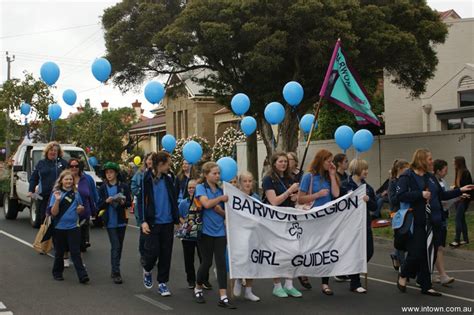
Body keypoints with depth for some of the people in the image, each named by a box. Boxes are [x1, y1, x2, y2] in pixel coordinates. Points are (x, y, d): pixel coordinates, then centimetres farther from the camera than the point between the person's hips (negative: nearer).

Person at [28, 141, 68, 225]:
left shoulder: (63, 163, 6)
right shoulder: (41, 163, 13)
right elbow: (33, 178, 14)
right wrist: (31, 190, 2)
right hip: (43, 195, 2)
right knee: (43, 216, 6)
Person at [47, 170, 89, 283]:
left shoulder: (76, 194, 5)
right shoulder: (56, 194, -5)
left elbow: (79, 210, 16)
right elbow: (53, 213, -11)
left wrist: (80, 209, -7)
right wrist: (57, 200, -25)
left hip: (73, 227, 1)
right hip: (59, 228, -1)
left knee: (76, 252, -3)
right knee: (59, 252, 11)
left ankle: (82, 275, -8)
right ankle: (57, 273, 28)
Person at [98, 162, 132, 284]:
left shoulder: (124, 186, 1)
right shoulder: (103, 188, 3)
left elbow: (129, 203, 3)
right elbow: (99, 205, 3)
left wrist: (123, 202, -18)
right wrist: (107, 201, -16)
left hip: (121, 220, 2)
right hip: (110, 221, -2)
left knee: (119, 246, 10)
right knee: (115, 246, -9)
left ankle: (115, 270, 24)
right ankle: (116, 273, -9)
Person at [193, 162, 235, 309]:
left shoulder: (221, 190, 12)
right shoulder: (200, 188, -3)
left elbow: (226, 213, 14)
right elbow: (206, 203, -21)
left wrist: (220, 210, -6)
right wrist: (221, 198, -10)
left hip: (220, 231, 4)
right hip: (205, 230, -4)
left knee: (221, 262, -4)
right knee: (207, 262, 1)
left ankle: (223, 297, -5)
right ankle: (198, 289, 27)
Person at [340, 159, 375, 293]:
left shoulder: (367, 187, 10)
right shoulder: (345, 186, -7)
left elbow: (374, 207, 7)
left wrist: (368, 200, -11)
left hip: (365, 224, 6)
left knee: (369, 252, 4)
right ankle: (355, 284, 9)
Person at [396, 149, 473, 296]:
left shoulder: (430, 177, 15)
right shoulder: (407, 176, -8)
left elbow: (442, 195, 21)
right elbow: (400, 195, -19)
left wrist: (460, 190, 16)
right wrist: (421, 194, -20)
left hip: (433, 222, 7)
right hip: (417, 223, -7)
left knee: (430, 255, 8)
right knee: (416, 253, -5)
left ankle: (426, 285, 18)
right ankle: (403, 276, 21)